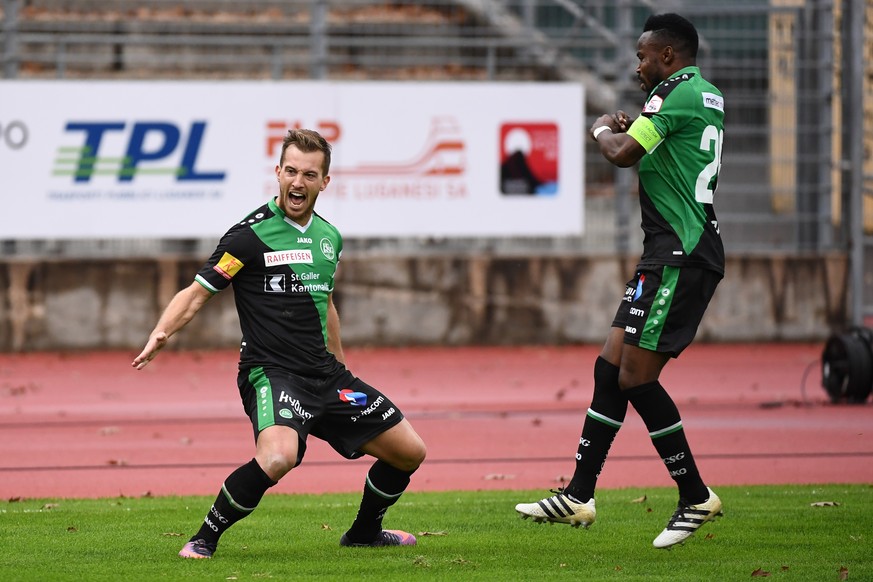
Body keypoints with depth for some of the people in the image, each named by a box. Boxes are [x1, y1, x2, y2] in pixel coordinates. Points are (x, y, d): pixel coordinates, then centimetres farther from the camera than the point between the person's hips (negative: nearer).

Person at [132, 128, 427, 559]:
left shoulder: (329, 237, 11)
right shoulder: (251, 235, -10)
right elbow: (196, 293, -12)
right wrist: (161, 333, -30)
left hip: (325, 375, 7)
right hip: (270, 372, -7)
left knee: (409, 452, 9)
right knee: (278, 456, -36)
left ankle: (364, 532, 35)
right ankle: (204, 539, -16)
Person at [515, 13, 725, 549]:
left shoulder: (677, 92, -13)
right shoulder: (709, 98, 17)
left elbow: (623, 155, -19)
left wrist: (604, 130, 3)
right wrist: (623, 125, 15)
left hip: (679, 256, -10)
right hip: (679, 254, 10)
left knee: (635, 377, -9)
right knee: (610, 367, 10)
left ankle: (696, 498, -2)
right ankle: (579, 496, 13)